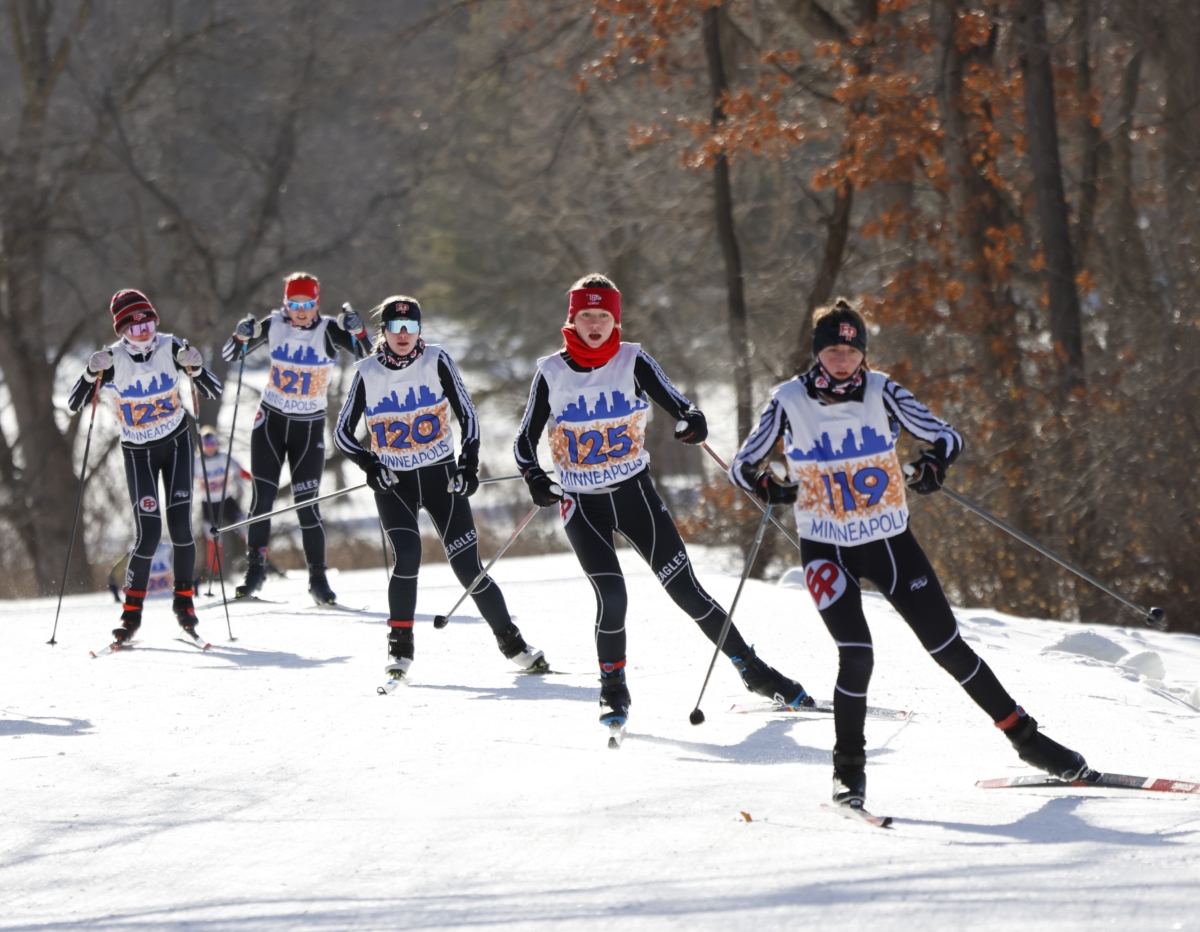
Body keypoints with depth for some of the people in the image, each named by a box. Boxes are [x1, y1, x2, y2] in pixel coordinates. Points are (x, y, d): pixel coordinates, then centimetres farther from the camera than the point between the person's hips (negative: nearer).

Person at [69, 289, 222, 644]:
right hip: (138, 452, -1)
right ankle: (131, 612, 1)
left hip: (176, 442, 1)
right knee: (148, 533, -11)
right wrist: (92, 373, -36)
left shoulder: (171, 348, -12)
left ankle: (184, 599, 13)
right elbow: (74, 404, -20)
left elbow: (214, 392, -9)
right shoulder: (113, 359, -16)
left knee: (180, 525, -7)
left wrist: (195, 368, -28)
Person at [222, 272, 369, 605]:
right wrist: (242, 336, -17)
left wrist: (356, 330, -39)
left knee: (307, 505, -4)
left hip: (309, 427, -2)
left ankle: (318, 579, 7)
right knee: (262, 498, -1)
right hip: (271, 419, 2)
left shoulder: (328, 331, -11)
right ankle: (255, 569, 13)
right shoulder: (275, 325, -4)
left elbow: (367, 355, -21)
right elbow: (230, 355, 4)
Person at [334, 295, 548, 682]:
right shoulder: (367, 372, -2)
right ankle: (400, 647, -8)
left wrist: (469, 463, -9)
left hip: (441, 476, 0)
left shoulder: (436, 361, -5)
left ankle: (511, 642, 11)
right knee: (406, 557, -21)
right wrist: (369, 463, -12)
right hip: (393, 482, 0)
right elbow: (343, 432, 4)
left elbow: (467, 414, 1)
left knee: (467, 566, -4)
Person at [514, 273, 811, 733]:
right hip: (582, 504, 0)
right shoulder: (551, 372, -3)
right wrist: (534, 477, -15)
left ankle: (751, 669, 9)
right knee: (611, 596, -16)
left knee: (684, 587, -3)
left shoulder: (632, 362, -4)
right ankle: (613, 690, 6)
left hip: (634, 492, 0)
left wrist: (691, 421, -34)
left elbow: (674, 402, -11)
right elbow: (526, 438, 4)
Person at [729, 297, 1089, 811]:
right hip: (827, 550, -1)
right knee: (856, 654, -19)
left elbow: (945, 436, -1)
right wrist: (769, 486, -23)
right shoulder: (789, 402, -8)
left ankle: (1025, 736, 15)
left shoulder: (882, 393, -6)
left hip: (889, 541, 1)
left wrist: (934, 463, -23)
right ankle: (849, 769, 0)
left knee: (947, 645, 2)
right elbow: (742, 465, -1)